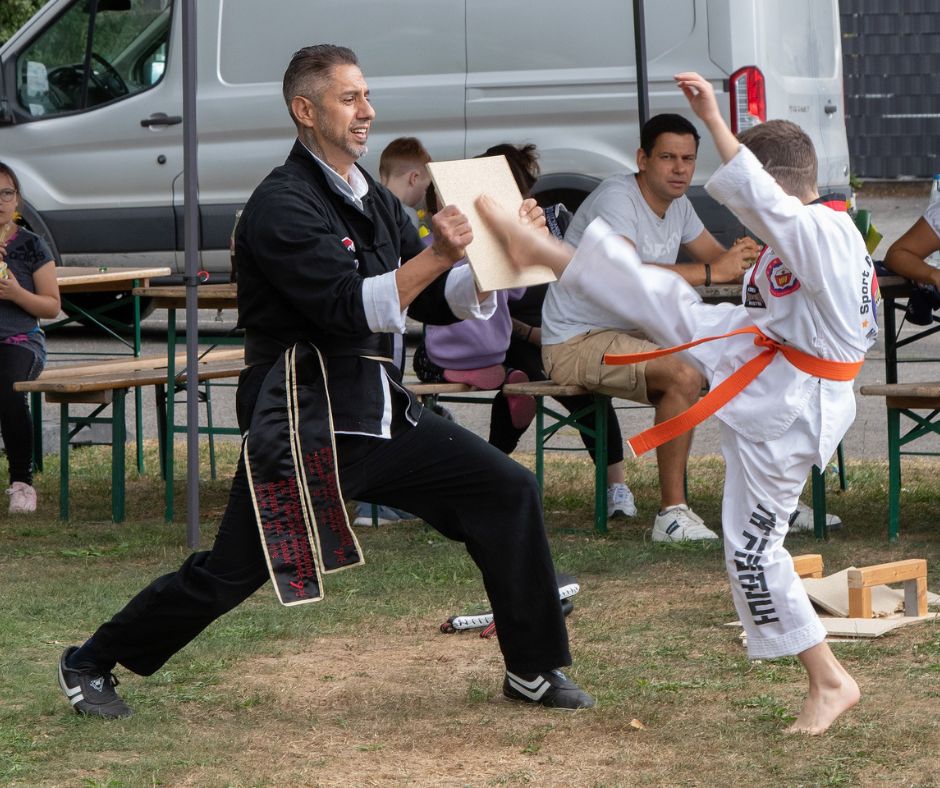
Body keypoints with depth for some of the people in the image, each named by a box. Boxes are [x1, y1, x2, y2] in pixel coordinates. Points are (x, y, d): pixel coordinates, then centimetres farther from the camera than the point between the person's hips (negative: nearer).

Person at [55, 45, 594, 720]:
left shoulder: (373, 201, 13)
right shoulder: (283, 205, -14)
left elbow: (440, 303, 11)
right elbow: (350, 308, -24)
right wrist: (436, 255, -31)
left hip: (379, 410, 8)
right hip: (304, 422, -8)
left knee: (508, 493, -1)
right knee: (229, 574, -4)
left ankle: (535, 670, 8)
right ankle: (91, 665, 16)